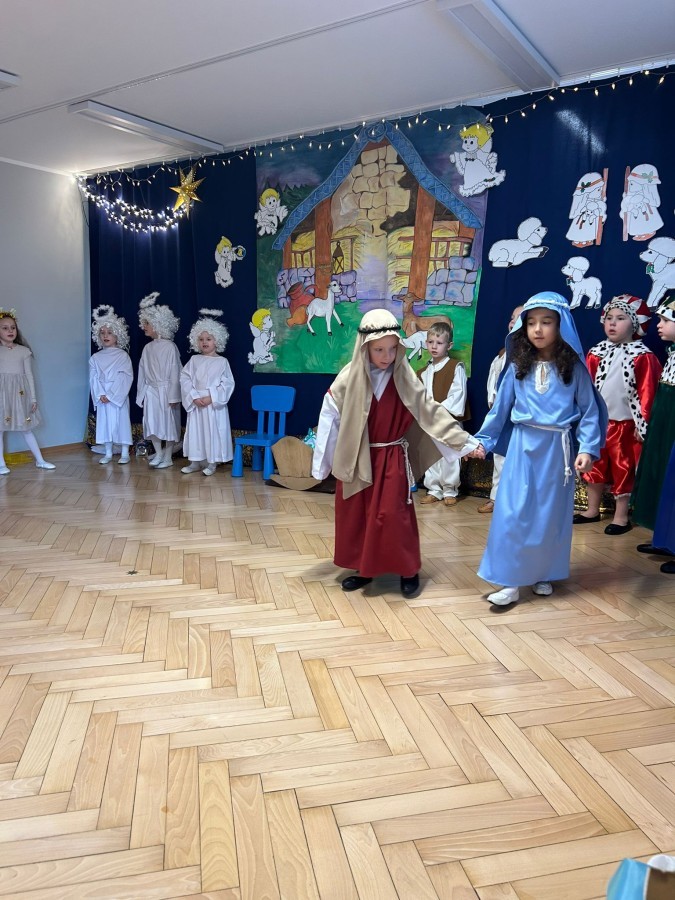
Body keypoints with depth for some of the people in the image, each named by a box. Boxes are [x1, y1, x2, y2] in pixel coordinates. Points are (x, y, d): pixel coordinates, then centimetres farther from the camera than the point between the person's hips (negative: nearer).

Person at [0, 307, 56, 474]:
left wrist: (33, 398, 4)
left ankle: (40, 460, 14)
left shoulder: (23, 351, 5)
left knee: (26, 428, 9)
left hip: (20, 394, 1)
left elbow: (29, 375, 6)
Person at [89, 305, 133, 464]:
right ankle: (108, 453, 18)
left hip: (119, 395, -3)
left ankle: (125, 453, 9)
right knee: (105, 422, 8)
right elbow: (93, 378, 3)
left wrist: (111, 394, -15)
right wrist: (100, 394, -12)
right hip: (102, 396, 3)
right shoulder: (96, 358, 7)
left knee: (121, 422, 0)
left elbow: (125, 377, -11)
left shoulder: (123, 355, -4)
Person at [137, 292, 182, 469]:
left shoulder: (170, 347, -11)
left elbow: (175, 373, -12)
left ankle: (168, 457, 12)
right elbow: (142, 372, 11)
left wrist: (174, 396, -14)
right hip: (150, 391, 6)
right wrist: (141, 393, 10)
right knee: (152, 423, 6)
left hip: (165, 391, -6)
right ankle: (158, 454, 17)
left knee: (169, 423, 2)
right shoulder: (147, 348, 7)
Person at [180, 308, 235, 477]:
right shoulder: (194, 360, 5)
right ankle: (195, 461, 20)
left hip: (214, 404, -3)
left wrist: (211, 397, -16)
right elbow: (185, 379, 0)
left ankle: (211, 462, 14)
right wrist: (194, 396, -12)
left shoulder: (222, 361, -4)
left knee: (213, 432, 2)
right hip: (196, 403, 3)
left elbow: (227, 384, -8)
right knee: (195, 431, 9)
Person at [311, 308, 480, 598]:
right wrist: (320, 464, 2)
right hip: (356, 461, 2)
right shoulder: (349, 378, -7)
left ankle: (408, 570, 16)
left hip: (392, 460, -1)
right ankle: (363, 568, 26)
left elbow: (431, 413, -1)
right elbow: (329, 419, -1)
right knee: (354, 516, 9)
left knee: (394, 515, -2)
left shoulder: (405, 379, -6)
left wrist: (466, 441, -3)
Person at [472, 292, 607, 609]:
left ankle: (543, 574, 27)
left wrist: (588, 448, -12)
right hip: (523, 445, 1)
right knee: (513, 513, -2)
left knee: (550, 513, 9)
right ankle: (510, 581, 6)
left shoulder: (574, 368, -2)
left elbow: (589, 410, -2)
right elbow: (500, 406, 7)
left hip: (557, 448, -1)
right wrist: (483, 440, 5)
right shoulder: (518, 367, 2)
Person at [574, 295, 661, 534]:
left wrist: (642, 423, -11)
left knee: (623, 469, 6)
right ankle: (592, 510, 28)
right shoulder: (596, 353, 4)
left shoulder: (643, 357, -9)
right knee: (594, 465, 14)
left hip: (624, 424, -5)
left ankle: (621, 516, 17)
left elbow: (646, 393, -9)